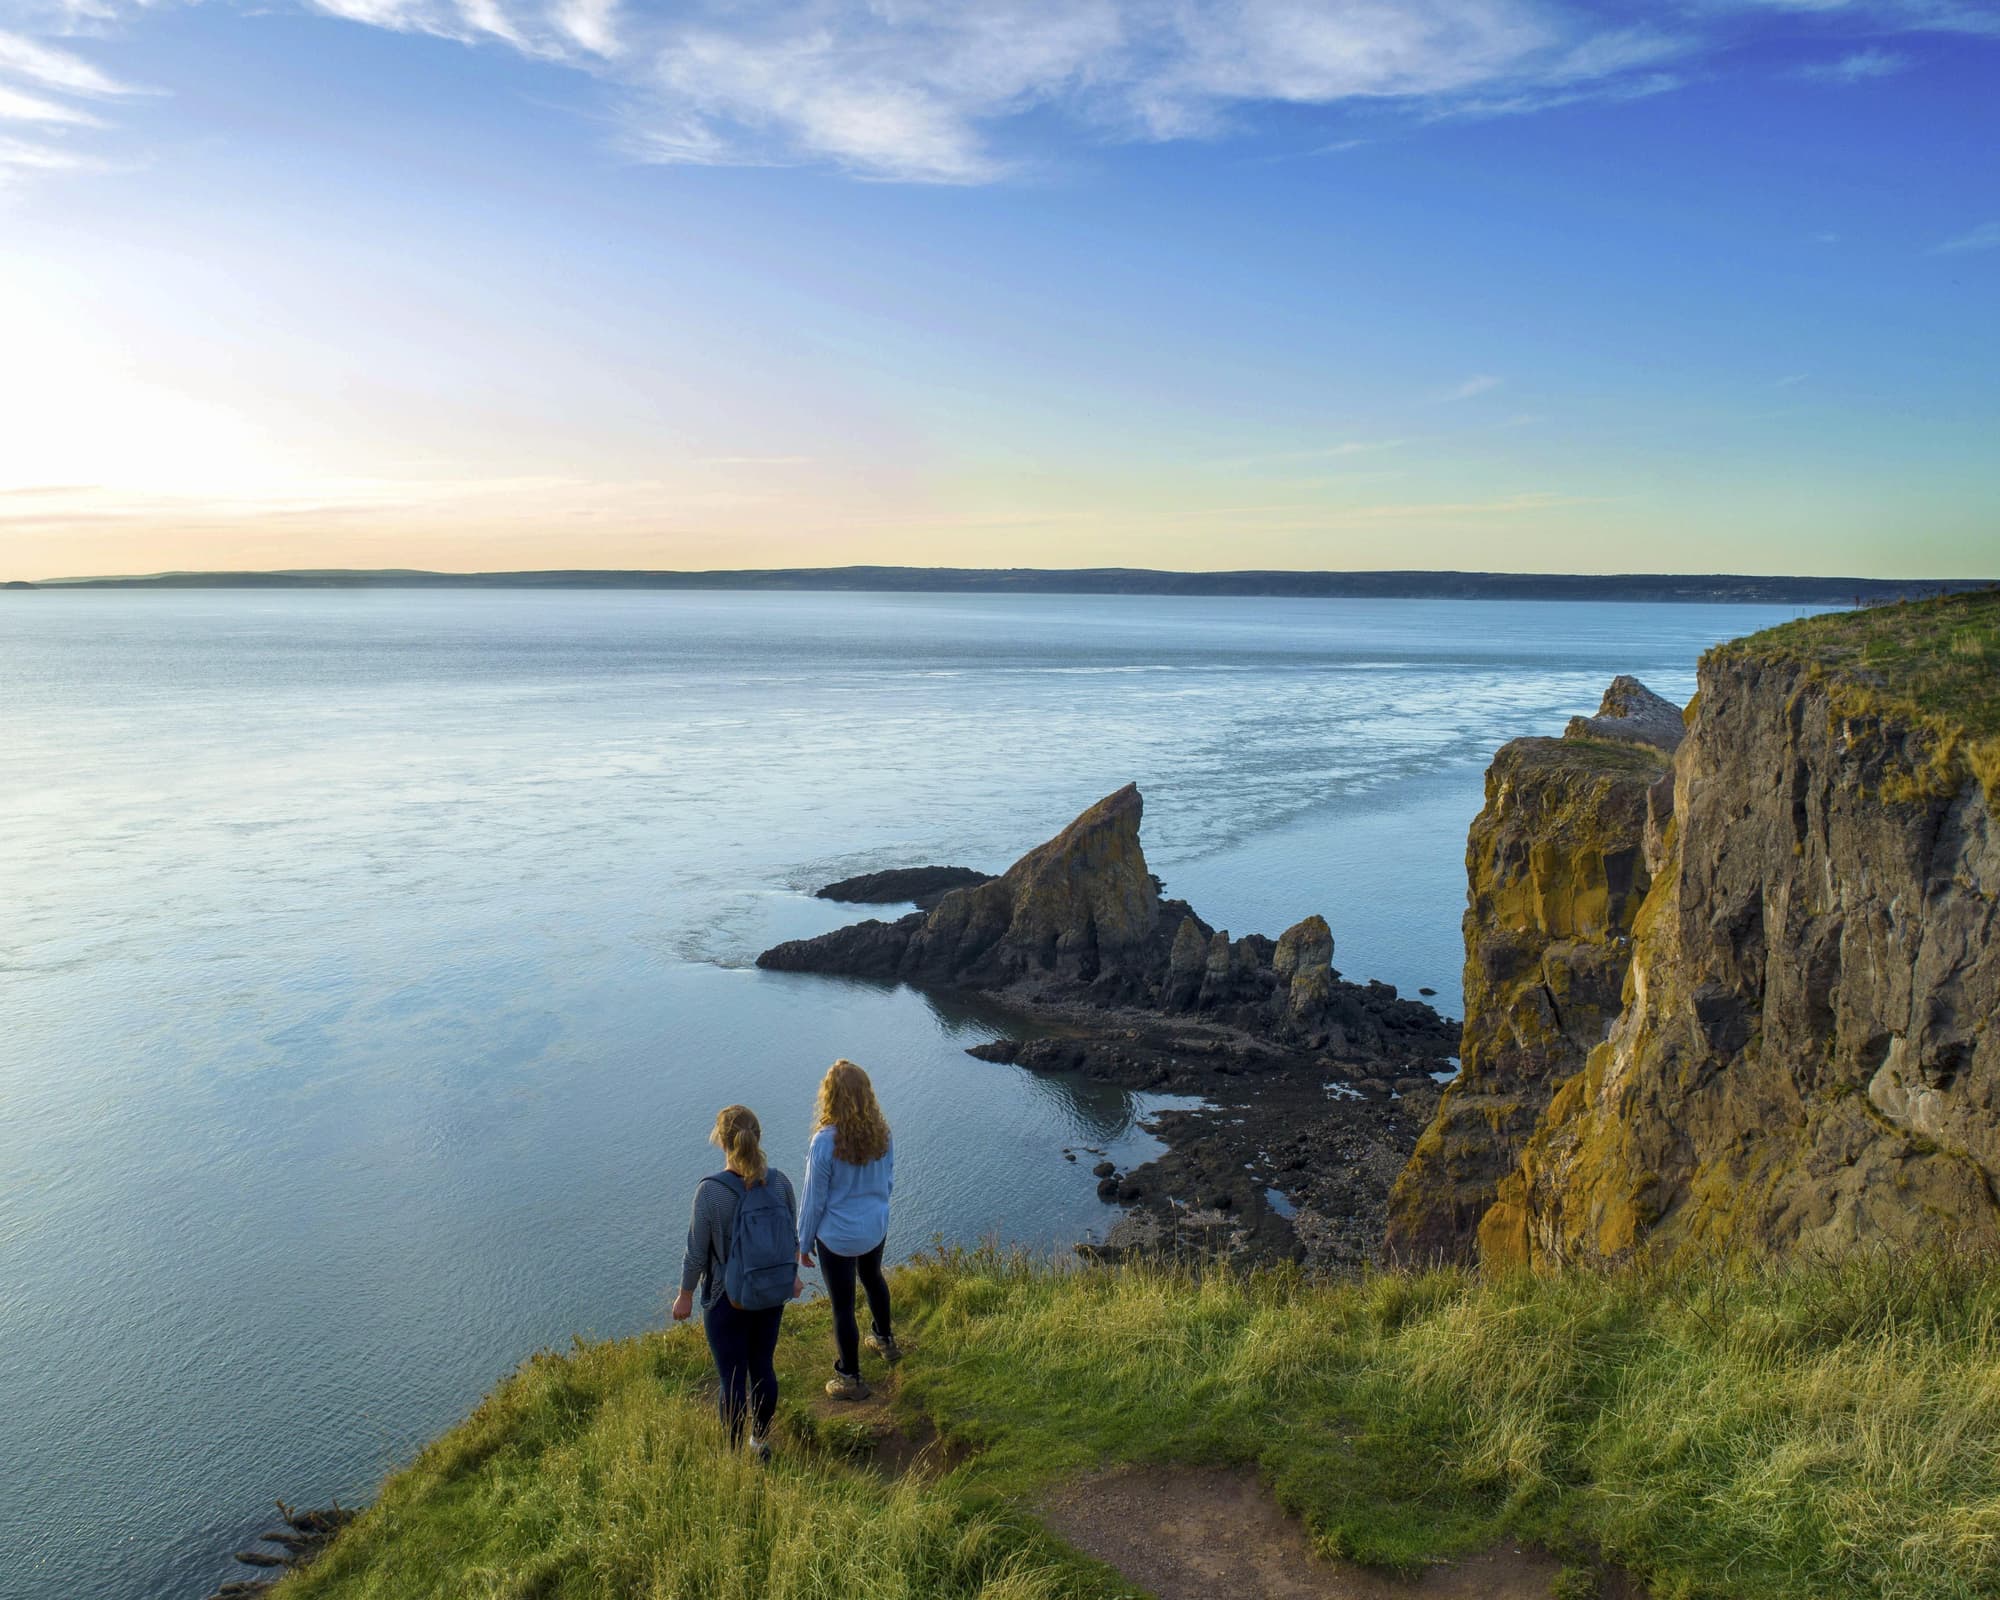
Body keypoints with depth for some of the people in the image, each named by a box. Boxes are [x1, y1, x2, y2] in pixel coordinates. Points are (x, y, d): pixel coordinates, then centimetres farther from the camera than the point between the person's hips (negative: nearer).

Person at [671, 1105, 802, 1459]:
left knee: (733, 1380, 12)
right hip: (772, 1295, 4)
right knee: (763, 1368, 22)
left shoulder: (710, 1191, -24)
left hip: (727, 1300, -4)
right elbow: (792, 1238, 0)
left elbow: (697, 1252, -15)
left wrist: (685, 1296, 1)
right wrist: (792, 1275, 18)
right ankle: (761, 1442, 40)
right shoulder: (779, 1182, -13)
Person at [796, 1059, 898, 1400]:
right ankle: (885, 1341, 53)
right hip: (876, 1227, 6)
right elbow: (889, 1181, 4)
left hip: (838, 1235, -6)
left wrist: (804, 1242, -2)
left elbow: (814, 1199, -17)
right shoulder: (881, 1133, -11)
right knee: (872, 1278, 33)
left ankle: (850, 1379, 29)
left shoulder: (825, 1141, -27)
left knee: (843, 1305, 12)